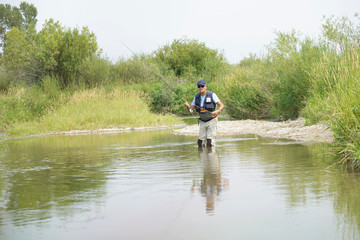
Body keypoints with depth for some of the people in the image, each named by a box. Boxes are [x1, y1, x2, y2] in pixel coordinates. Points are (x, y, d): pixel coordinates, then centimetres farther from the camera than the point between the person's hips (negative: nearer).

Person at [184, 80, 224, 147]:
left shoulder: (212, 95, -12)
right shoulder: (197, 97, 3)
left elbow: (222, 105, -15)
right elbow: (190, 109, 6)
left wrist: (218, 111, -37)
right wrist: (187, 106, -18)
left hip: (212, 121, -5)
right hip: (203, 122, 5)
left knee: (210, 142, -14)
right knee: (200, 143, 2)